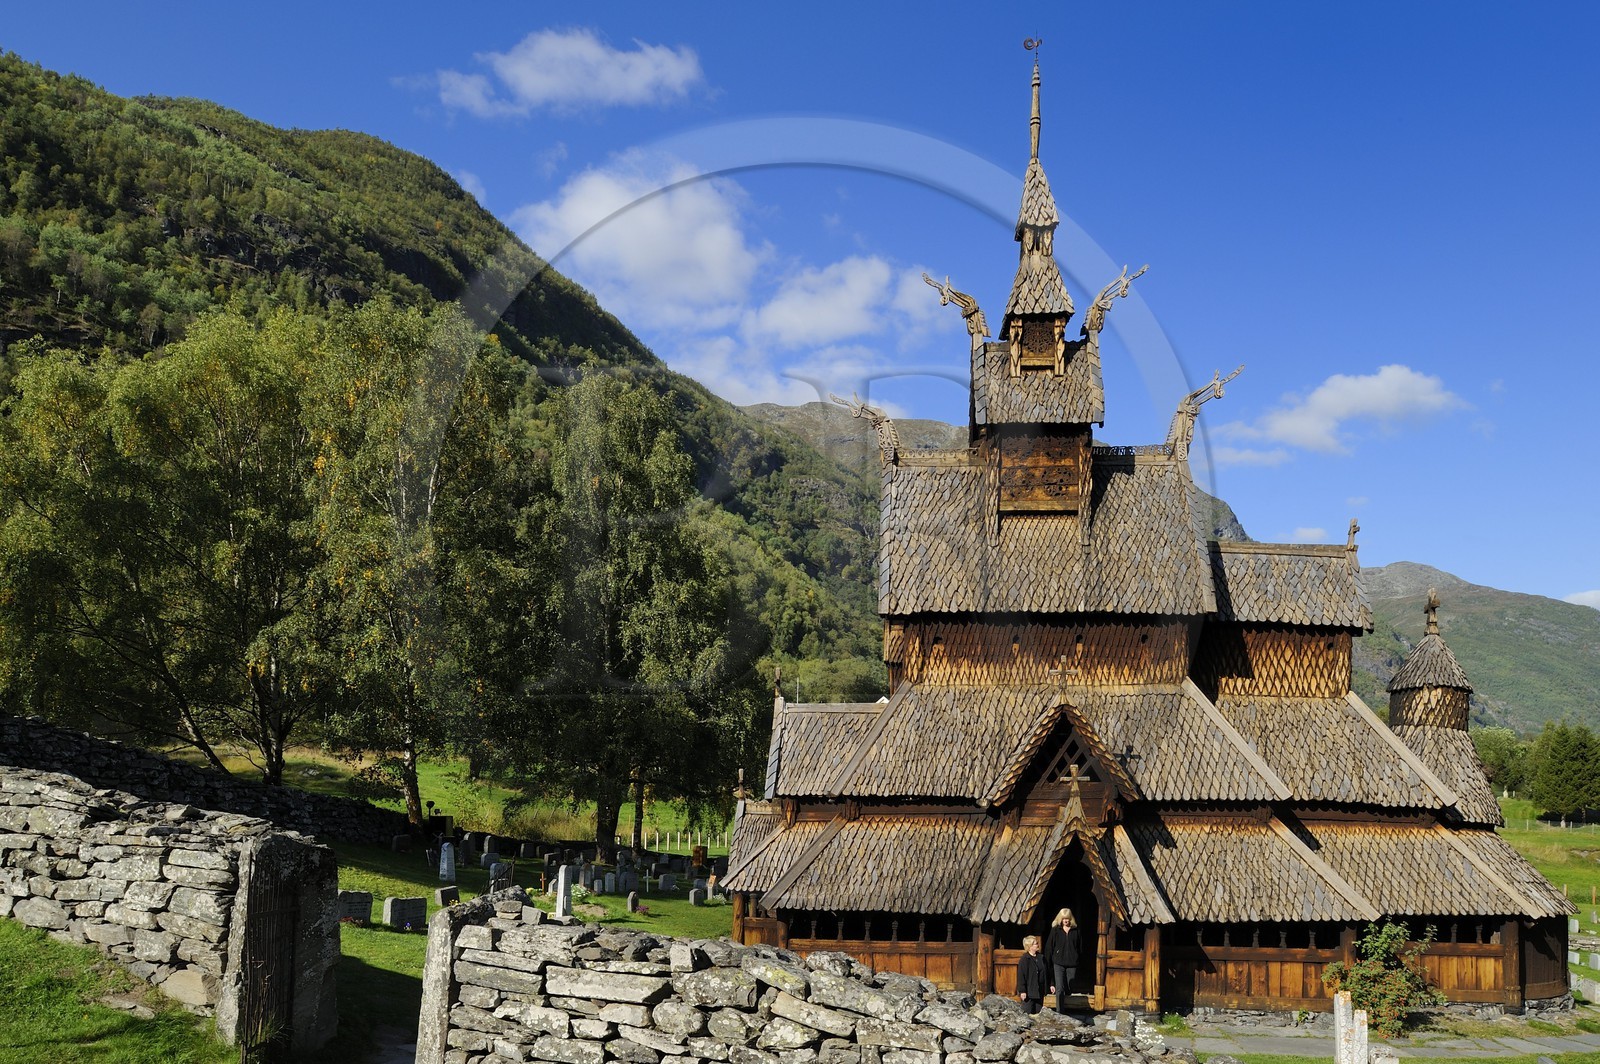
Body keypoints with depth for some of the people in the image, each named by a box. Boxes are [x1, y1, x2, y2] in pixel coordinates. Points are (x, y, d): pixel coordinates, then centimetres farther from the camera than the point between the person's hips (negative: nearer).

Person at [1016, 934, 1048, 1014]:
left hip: (1039, 991, 7)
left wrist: (1050, 984, 15)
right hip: (1028, 992, -7)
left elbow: (1046, 973, 18)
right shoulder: (1024, 959, -13)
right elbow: (1021, 976, -14)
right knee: (1028, 1013, -4)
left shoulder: (1041, 958, 9)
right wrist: (1022, 991, -17)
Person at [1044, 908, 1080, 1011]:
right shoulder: (1055, 930, 4)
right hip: (1058, 963, -2)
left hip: (1071, 964, 2)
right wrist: (1048, 962, -3)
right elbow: (1048, 947, 4)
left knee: (1069, 989, 6)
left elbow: (1080, 947, 9)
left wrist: (1078, 962, 1)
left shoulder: (1075, 931, 7)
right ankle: (1059, 1013, -10)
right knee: (1059, 989, -11)